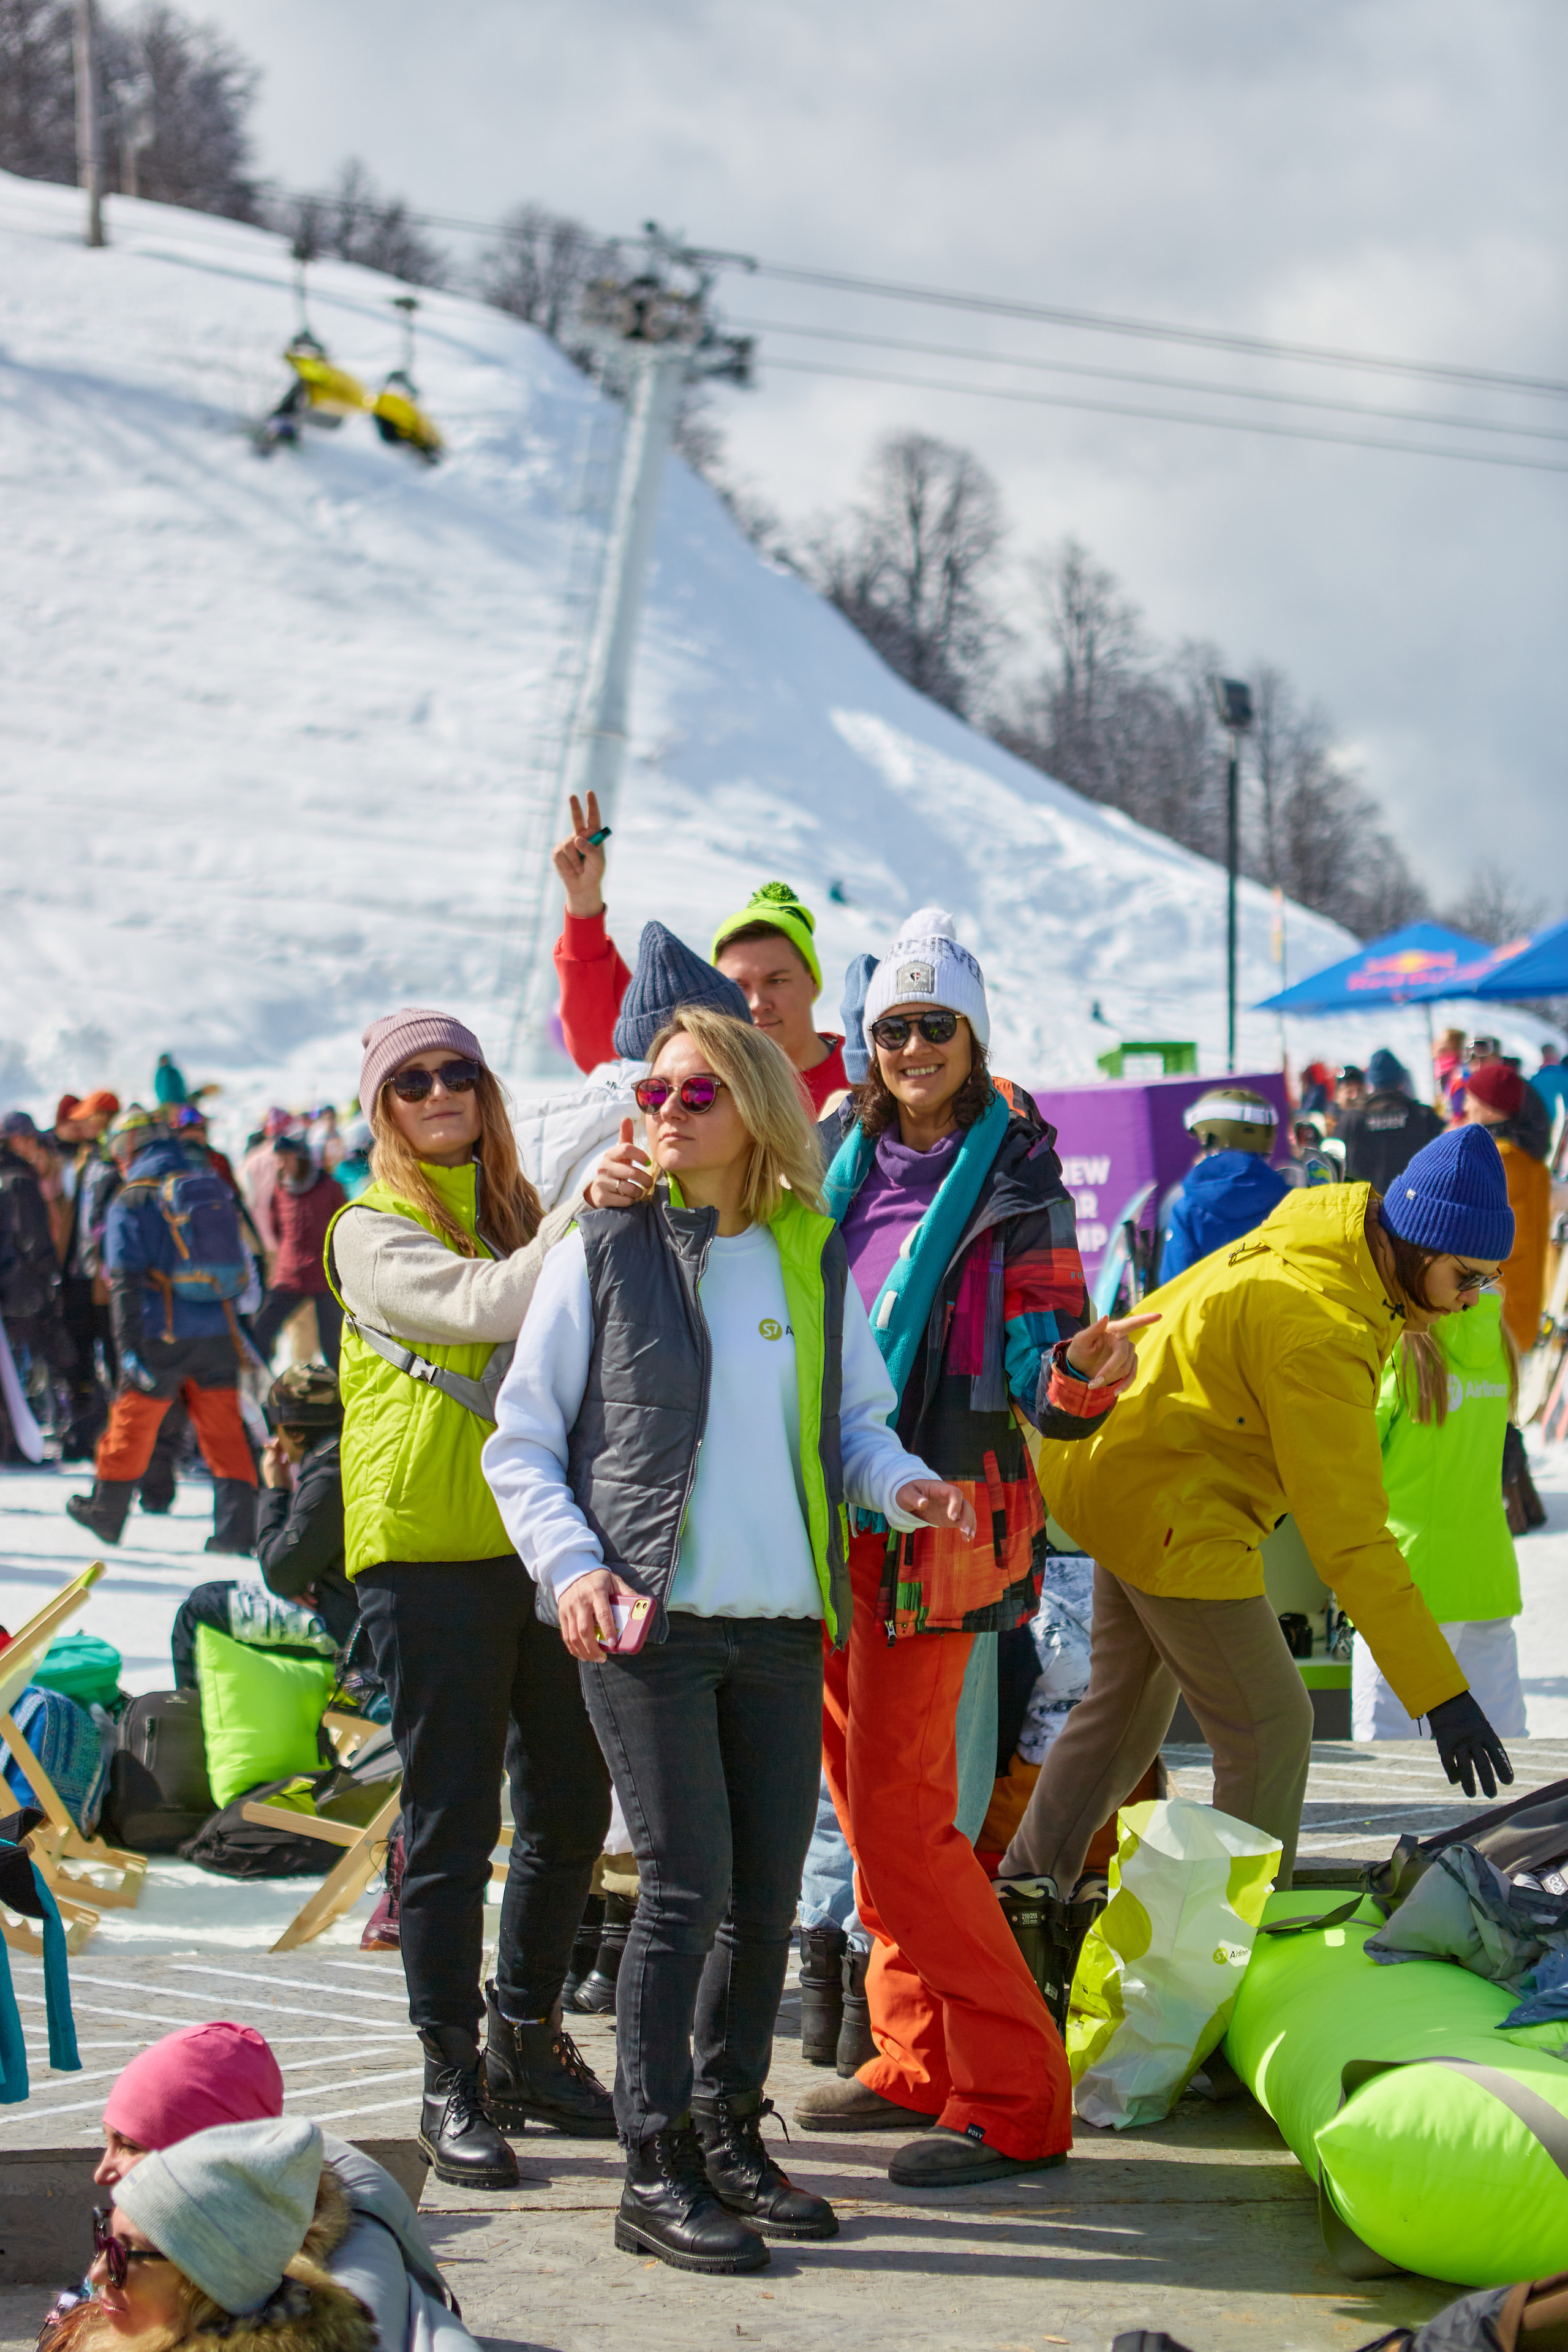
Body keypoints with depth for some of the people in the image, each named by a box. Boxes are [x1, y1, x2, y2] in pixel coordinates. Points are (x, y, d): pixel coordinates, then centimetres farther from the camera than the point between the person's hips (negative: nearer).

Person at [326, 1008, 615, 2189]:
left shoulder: (522, 1216, 16)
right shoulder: (374, 1232, -2)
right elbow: (483, 1311, -20)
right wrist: (586, 1214, -26)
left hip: (543, 1541, 6)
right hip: (431, 1549, -6)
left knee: (570, 1810, 9)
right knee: (453, 1820, -2)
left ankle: (527, 2042, 24)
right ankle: (452, 2080, 6)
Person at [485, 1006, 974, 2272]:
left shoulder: (816, 1259, 10)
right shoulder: (605, 1250, 0)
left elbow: (854, 1421, 19)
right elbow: (521, 1445, 3)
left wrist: (904, 1484, -3)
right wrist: (572, 1564, -13)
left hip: (783, 1622, 4)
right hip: (648, 1620, -4)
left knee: (770, 1887, 7)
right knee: (688, 1883, -9)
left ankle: (729, 2135, 23)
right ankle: (655, 2170, 0)